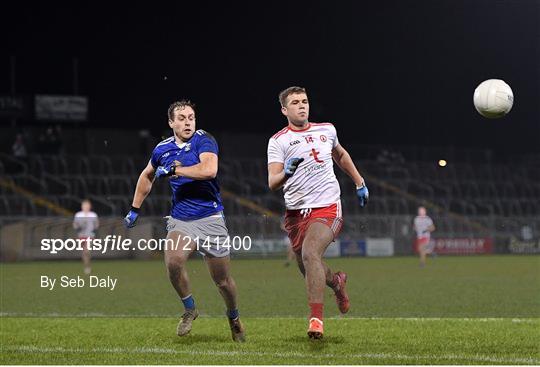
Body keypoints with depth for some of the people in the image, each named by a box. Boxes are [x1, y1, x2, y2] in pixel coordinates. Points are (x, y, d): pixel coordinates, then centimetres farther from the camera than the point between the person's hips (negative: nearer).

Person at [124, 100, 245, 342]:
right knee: (173, 261, -25)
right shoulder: (163, 149, 7)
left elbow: (209, 170, -27)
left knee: (222, 280, 4)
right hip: (180, 220, 3)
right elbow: (147, 176, 26)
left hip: (210, 219, -3)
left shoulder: (203, 140, -8)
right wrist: (134, 209, 26)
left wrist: (173, 170, -19)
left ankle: (234, 318, 33)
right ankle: (189, 309, -1)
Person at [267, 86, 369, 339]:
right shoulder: (278, 142, -4)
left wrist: (360, 183, 28)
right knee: (308, 270, 10)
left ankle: (316, 318, -26)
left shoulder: (326, 130, 7)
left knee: (310, 253, -26)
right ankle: (337, 282, 46)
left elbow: (341, 156, 28)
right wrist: (286, 172, -36)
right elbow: (272, 183, -15)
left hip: (327, 207, -1)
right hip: (296, 212, 1)